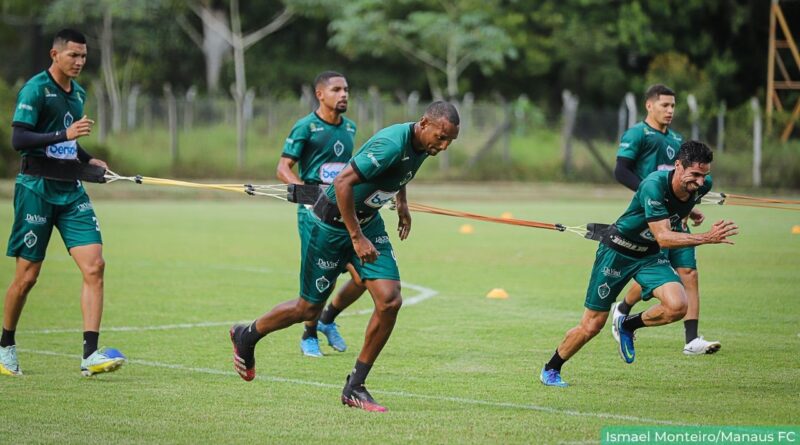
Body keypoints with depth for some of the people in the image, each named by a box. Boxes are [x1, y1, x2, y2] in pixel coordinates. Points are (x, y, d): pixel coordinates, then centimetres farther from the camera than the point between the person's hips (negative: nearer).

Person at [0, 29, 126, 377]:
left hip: (71, 190, 6)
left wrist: (88, 160, 13)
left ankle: (90, 354, -14)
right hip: (37, 188, -6)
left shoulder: (78, 93, 15)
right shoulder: (35, 89, -9)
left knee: (94, 266, -10)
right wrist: (64, 134, -25)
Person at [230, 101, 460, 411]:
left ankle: (355, 387, 2)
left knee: (390, 301, -9)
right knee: (309, 309, 6)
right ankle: (247, 336, 34)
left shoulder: (422, 144, -3)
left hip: (368, 221, 7)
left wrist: (402, 204, 23)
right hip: (334, 222, -7)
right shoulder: (392, 144, -31)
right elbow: (343, 183, -33)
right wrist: (357, 238, -30)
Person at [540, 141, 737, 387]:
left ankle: (627, 325, 8)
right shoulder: (654, 185, -33)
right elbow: (663, 237, -38)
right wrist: (707, 238, -45)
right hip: (617, 250, -5)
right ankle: (550, 369, 26)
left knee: (677, 306, -21)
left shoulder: (702, 185, -13)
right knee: (591, 326, 1)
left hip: (650, 255, 5)